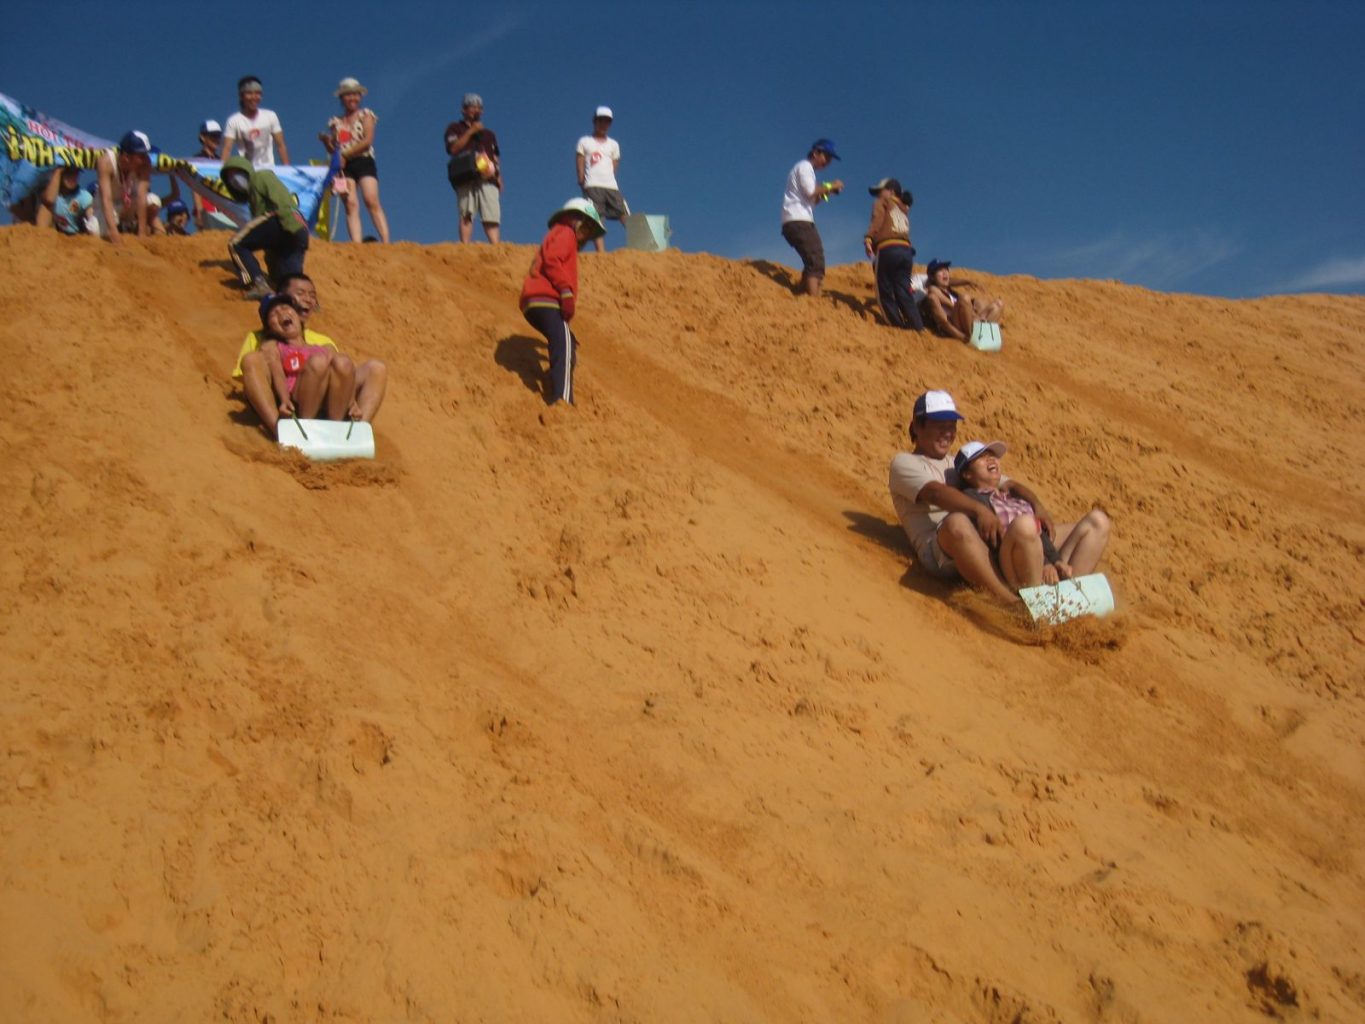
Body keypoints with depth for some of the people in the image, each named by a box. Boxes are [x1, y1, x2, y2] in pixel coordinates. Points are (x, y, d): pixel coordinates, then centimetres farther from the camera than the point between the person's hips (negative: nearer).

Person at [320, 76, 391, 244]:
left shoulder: (366, 115, 7)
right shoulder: (336, 122, 16)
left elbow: (367, 141, -6)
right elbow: (332, 150, 17)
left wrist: (345, 154, -10)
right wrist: (325, 140, -5)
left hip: (364, 162, -3)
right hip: (344, 166, 3)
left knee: (372, 202, -17)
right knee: (351, 205, -11)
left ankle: (386, 242, -23)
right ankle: (356, 245, -20)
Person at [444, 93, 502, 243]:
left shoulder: (488, 134, 29)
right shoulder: (455, 128, 16)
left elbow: (496, 158, 23)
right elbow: (453, 148, -2)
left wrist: (499, 177, 6)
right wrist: (471, 131, -3)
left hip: (488, 179, 3)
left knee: (492, 217, -9)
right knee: (466, 214, -15)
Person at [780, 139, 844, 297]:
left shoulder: (806, 169, 27)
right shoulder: (804, 166, -2)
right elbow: (811, 192, -15)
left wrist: (827, 192, 13)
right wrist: (830, 186, -5)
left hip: (800, 222, 10)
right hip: (798, 221, -10)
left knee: (813, 262, 12)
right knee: (816, 262, -20)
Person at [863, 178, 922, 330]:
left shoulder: (883, 202, 10)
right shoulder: (904, 208, 30)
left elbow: (877, 221, -9)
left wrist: (868, 238, -21)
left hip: (888, 249, -6)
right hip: (906, 250, 6)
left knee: (885, 292, 0)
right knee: (903, 292, 5)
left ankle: (898, 325, -9)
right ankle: (918, 326, -5)